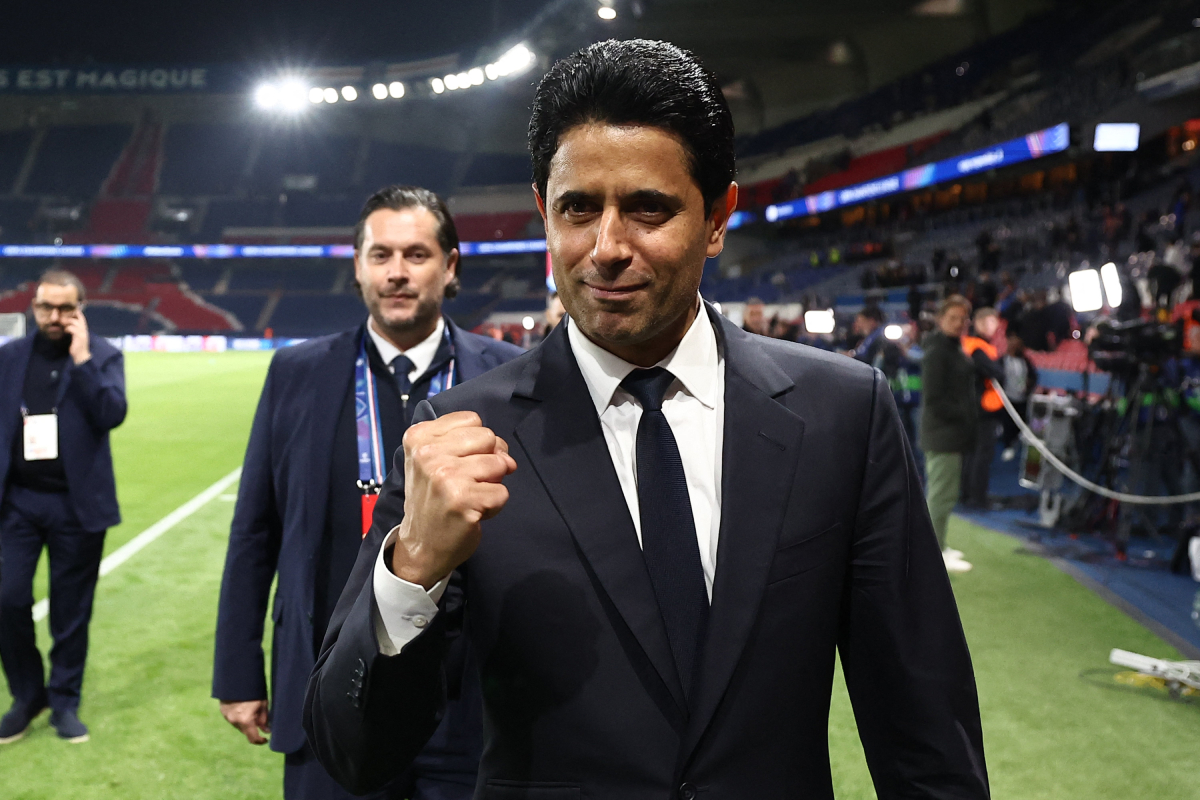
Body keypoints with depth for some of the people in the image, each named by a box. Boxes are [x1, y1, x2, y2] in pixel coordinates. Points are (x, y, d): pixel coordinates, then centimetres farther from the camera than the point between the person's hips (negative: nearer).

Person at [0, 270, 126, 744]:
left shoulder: (103, 356, -2)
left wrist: (82, 358, -18)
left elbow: (112, 415, -17)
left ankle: (65, 701, 24)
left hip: (76, 503, -2)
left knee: (71, 609, 7)